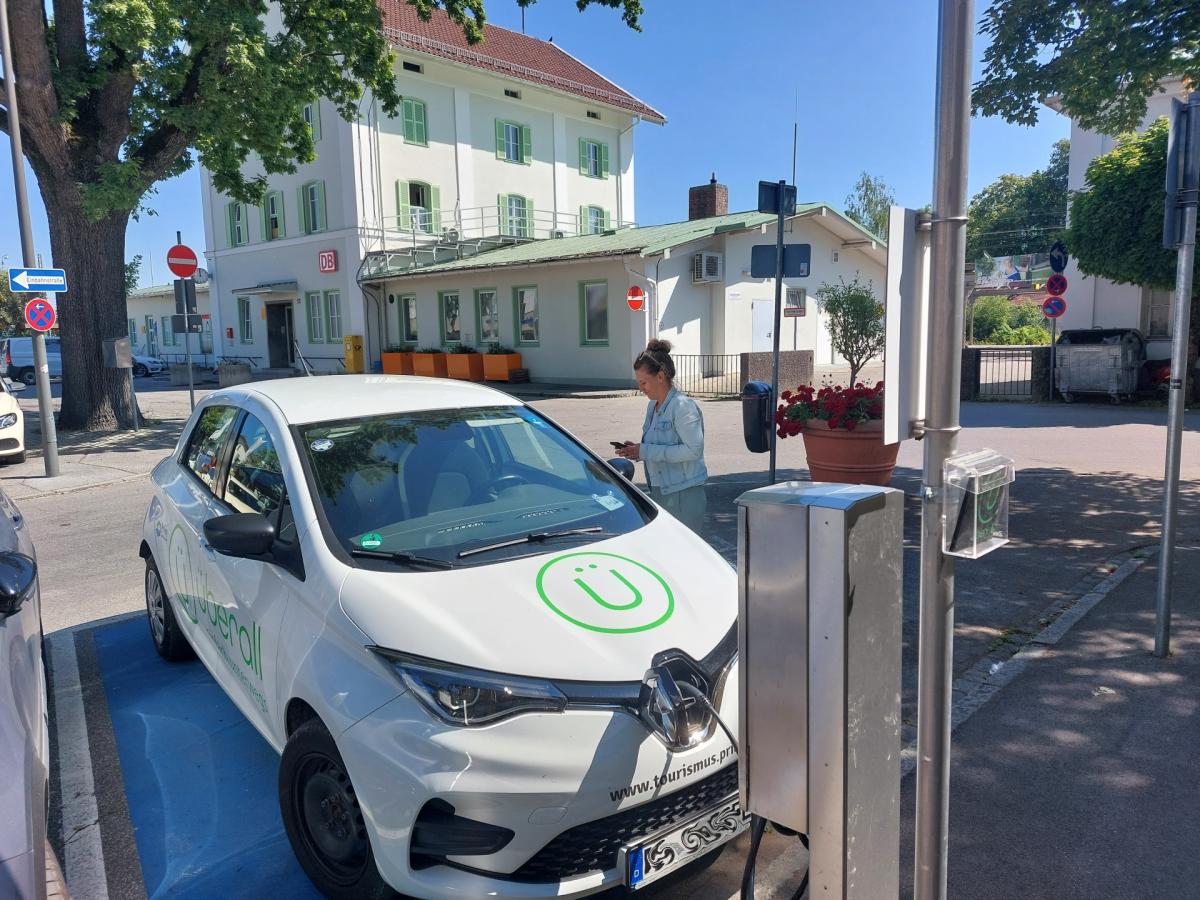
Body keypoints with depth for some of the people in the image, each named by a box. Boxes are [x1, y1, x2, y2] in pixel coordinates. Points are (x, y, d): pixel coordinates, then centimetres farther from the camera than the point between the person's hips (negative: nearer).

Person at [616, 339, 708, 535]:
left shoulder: (683, 406, -14)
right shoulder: (653, 406, 13)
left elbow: (694, 449, -22)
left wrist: (646, 451, -20)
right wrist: (637, 450, 3)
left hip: (683, 495, -8)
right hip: (659, 492, 8)